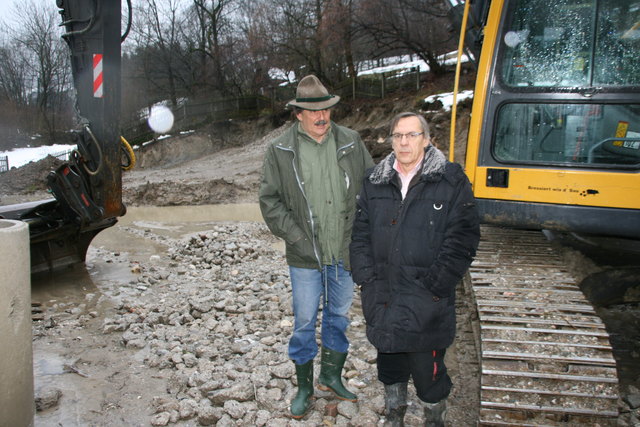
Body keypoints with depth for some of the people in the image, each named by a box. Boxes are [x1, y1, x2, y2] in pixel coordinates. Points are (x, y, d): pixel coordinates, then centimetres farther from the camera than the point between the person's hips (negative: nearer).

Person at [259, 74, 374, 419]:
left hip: (345, 252, 3)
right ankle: (304, 387, 29)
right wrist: (297, 237, -12)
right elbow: (270, 200, -4)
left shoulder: (351, 142, 0)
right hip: (305, 257, -2)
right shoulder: (280, 151, -5)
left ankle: (331, 376, 39)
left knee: (339, 316, 18)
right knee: (304, 322, 9)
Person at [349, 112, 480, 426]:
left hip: (427, 303, -4)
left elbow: (463, 237, -8)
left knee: (428, 370, 6)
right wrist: (367, 279, -2)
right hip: (382, 298, 4)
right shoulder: (375, 182, 6)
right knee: (389, 362, 21)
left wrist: (434, 284, -13)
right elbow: (360, 233, 7)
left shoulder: (451, 181, -5)